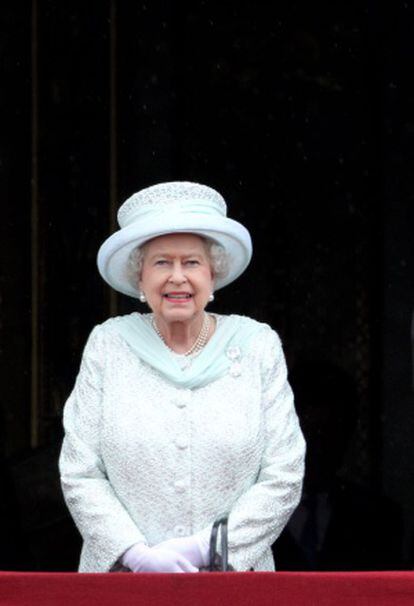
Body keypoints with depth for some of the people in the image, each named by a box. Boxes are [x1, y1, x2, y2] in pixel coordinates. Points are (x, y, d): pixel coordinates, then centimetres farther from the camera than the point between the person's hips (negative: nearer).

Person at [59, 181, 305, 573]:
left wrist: (201, 549, -12)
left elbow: (283, 480, -2)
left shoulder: (258, 346, 3)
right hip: (121, 573, 0)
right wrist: (138, 554, -13)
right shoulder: (107, 345, 3)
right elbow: (79, 475, 0)